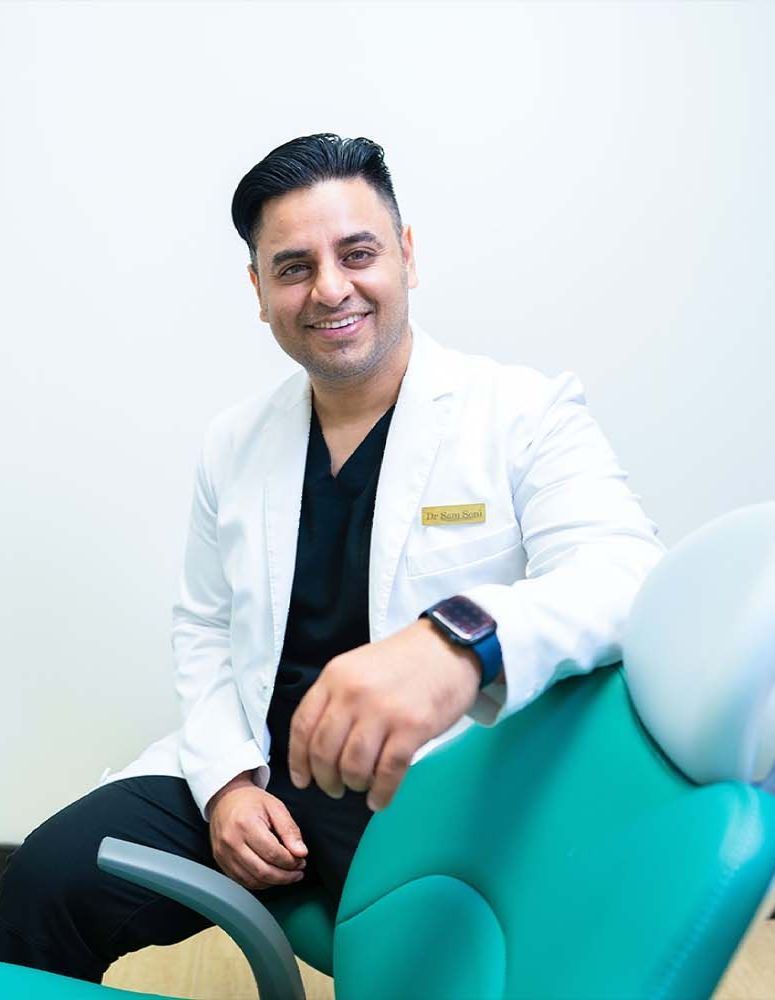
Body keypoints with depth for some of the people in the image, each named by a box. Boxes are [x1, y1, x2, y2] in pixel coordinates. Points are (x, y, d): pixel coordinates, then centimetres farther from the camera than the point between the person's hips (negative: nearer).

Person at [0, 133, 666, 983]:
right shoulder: (232, 443, 8)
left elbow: (631, 576, -20)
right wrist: (228, 779, -2)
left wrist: (461, 638, -41)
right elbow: (201, 627, 14)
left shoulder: (529, 413, -7)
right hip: (253, 770, 4)